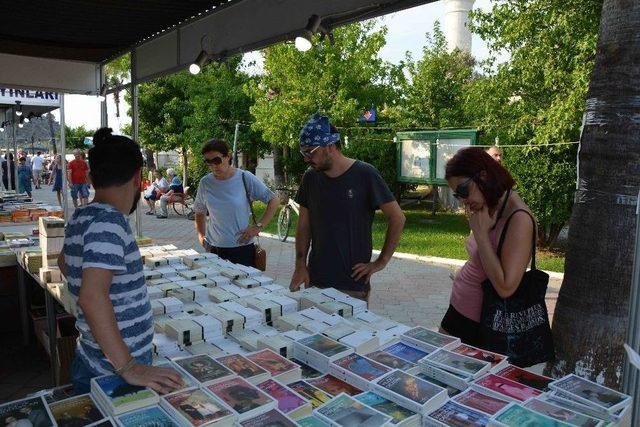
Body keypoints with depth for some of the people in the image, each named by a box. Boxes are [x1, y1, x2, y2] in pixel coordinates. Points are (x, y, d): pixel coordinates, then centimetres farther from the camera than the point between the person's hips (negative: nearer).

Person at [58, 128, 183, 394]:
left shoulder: (81, 217, 5)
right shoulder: (109, 221, -23)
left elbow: (65, 262, 26)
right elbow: (92, 297, -34)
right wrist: (128, 368, -33)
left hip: (89, 360, 9)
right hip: (112, 373, -9)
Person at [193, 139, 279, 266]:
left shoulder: (245, 178, -7)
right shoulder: (205, 183, 2)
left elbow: (274, 201, -2)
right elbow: (199, 213, 18)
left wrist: (258, 226, -7)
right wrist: (201, 234, 4)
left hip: (242, 248, -2)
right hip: (213, 249, 3)